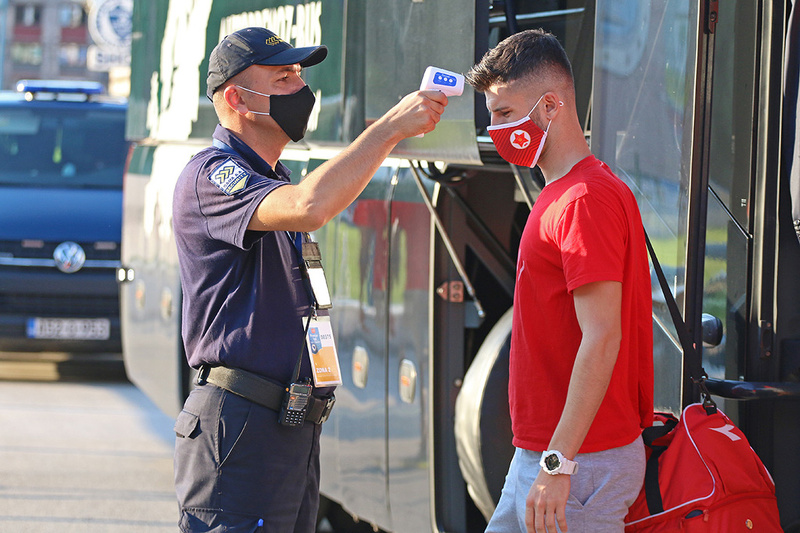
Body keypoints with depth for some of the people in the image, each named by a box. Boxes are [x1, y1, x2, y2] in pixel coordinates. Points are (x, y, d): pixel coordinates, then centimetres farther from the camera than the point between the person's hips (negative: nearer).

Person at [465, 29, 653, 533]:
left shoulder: (588, 199, -17)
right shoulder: (560, 194, 15)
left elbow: (601, 339, -23)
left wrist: (559, 463, -25)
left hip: (581, 465, -10)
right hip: (541, 454, 10)